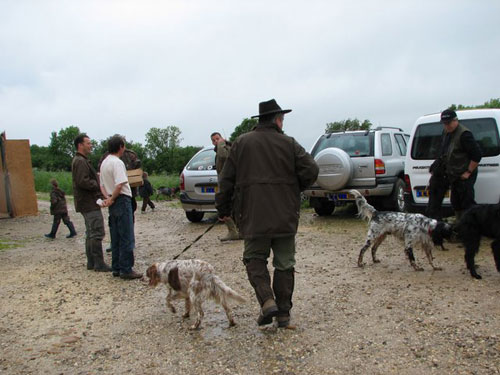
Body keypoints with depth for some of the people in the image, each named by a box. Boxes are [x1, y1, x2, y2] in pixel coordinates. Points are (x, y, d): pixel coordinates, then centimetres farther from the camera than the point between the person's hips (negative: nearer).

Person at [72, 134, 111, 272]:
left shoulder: (81, 161, 19)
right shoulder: (80, 161, -14)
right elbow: (83, 182, -24)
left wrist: (98, 182, 10)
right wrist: (99, 185, -15)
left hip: (88, 203, 11)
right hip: (90, 203, -11)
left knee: (91, 233, 14)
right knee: (97, 233, -8)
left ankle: (91, 262, 21)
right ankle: (99, 264, -4)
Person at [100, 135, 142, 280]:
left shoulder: (104, 163, 15)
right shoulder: (117, 163, -14)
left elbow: (102, 184, 17)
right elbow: (120, 185, -24)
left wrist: (108, 197, 3)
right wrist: (112, 199, -11)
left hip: (113, 204, 9)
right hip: (122, 201, -9)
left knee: (115, 239, 13)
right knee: (127, 238, -4)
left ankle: (116, 268, 18)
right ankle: (126, 270, -1)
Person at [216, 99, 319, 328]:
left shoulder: (241, 143, 4)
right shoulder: (289, 144, 2)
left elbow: (227, 180, 4)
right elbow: (311, 171, -6)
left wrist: (223, 209, 13)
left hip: (253, 216, 0)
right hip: (285, 217, 1)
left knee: (254, 258, 14)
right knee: (284, 264, 11)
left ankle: (267, 301, -6)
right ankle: (283, 314, 18)